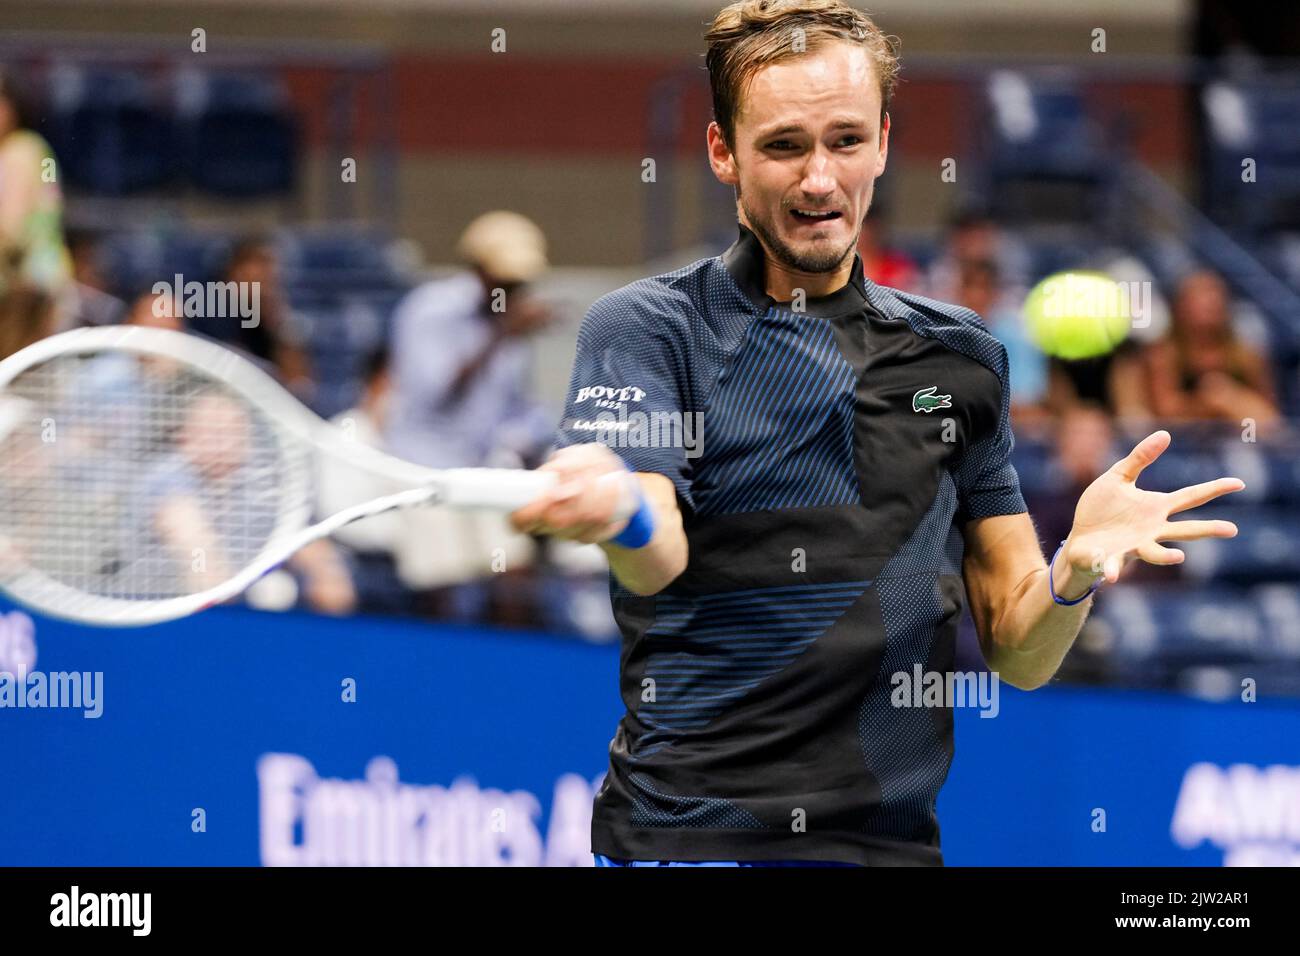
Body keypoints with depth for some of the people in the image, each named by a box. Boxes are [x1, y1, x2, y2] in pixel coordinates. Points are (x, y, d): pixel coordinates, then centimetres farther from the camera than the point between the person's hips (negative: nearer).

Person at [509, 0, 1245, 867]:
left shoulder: (960, 356, 11)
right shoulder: (646, 329, -1)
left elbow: (1019, 655, 9)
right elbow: (655, 563, -19)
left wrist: (1075, 569, -13)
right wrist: (618, 513, -42)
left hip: (891, 832, 4)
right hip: (683, 829, -4)